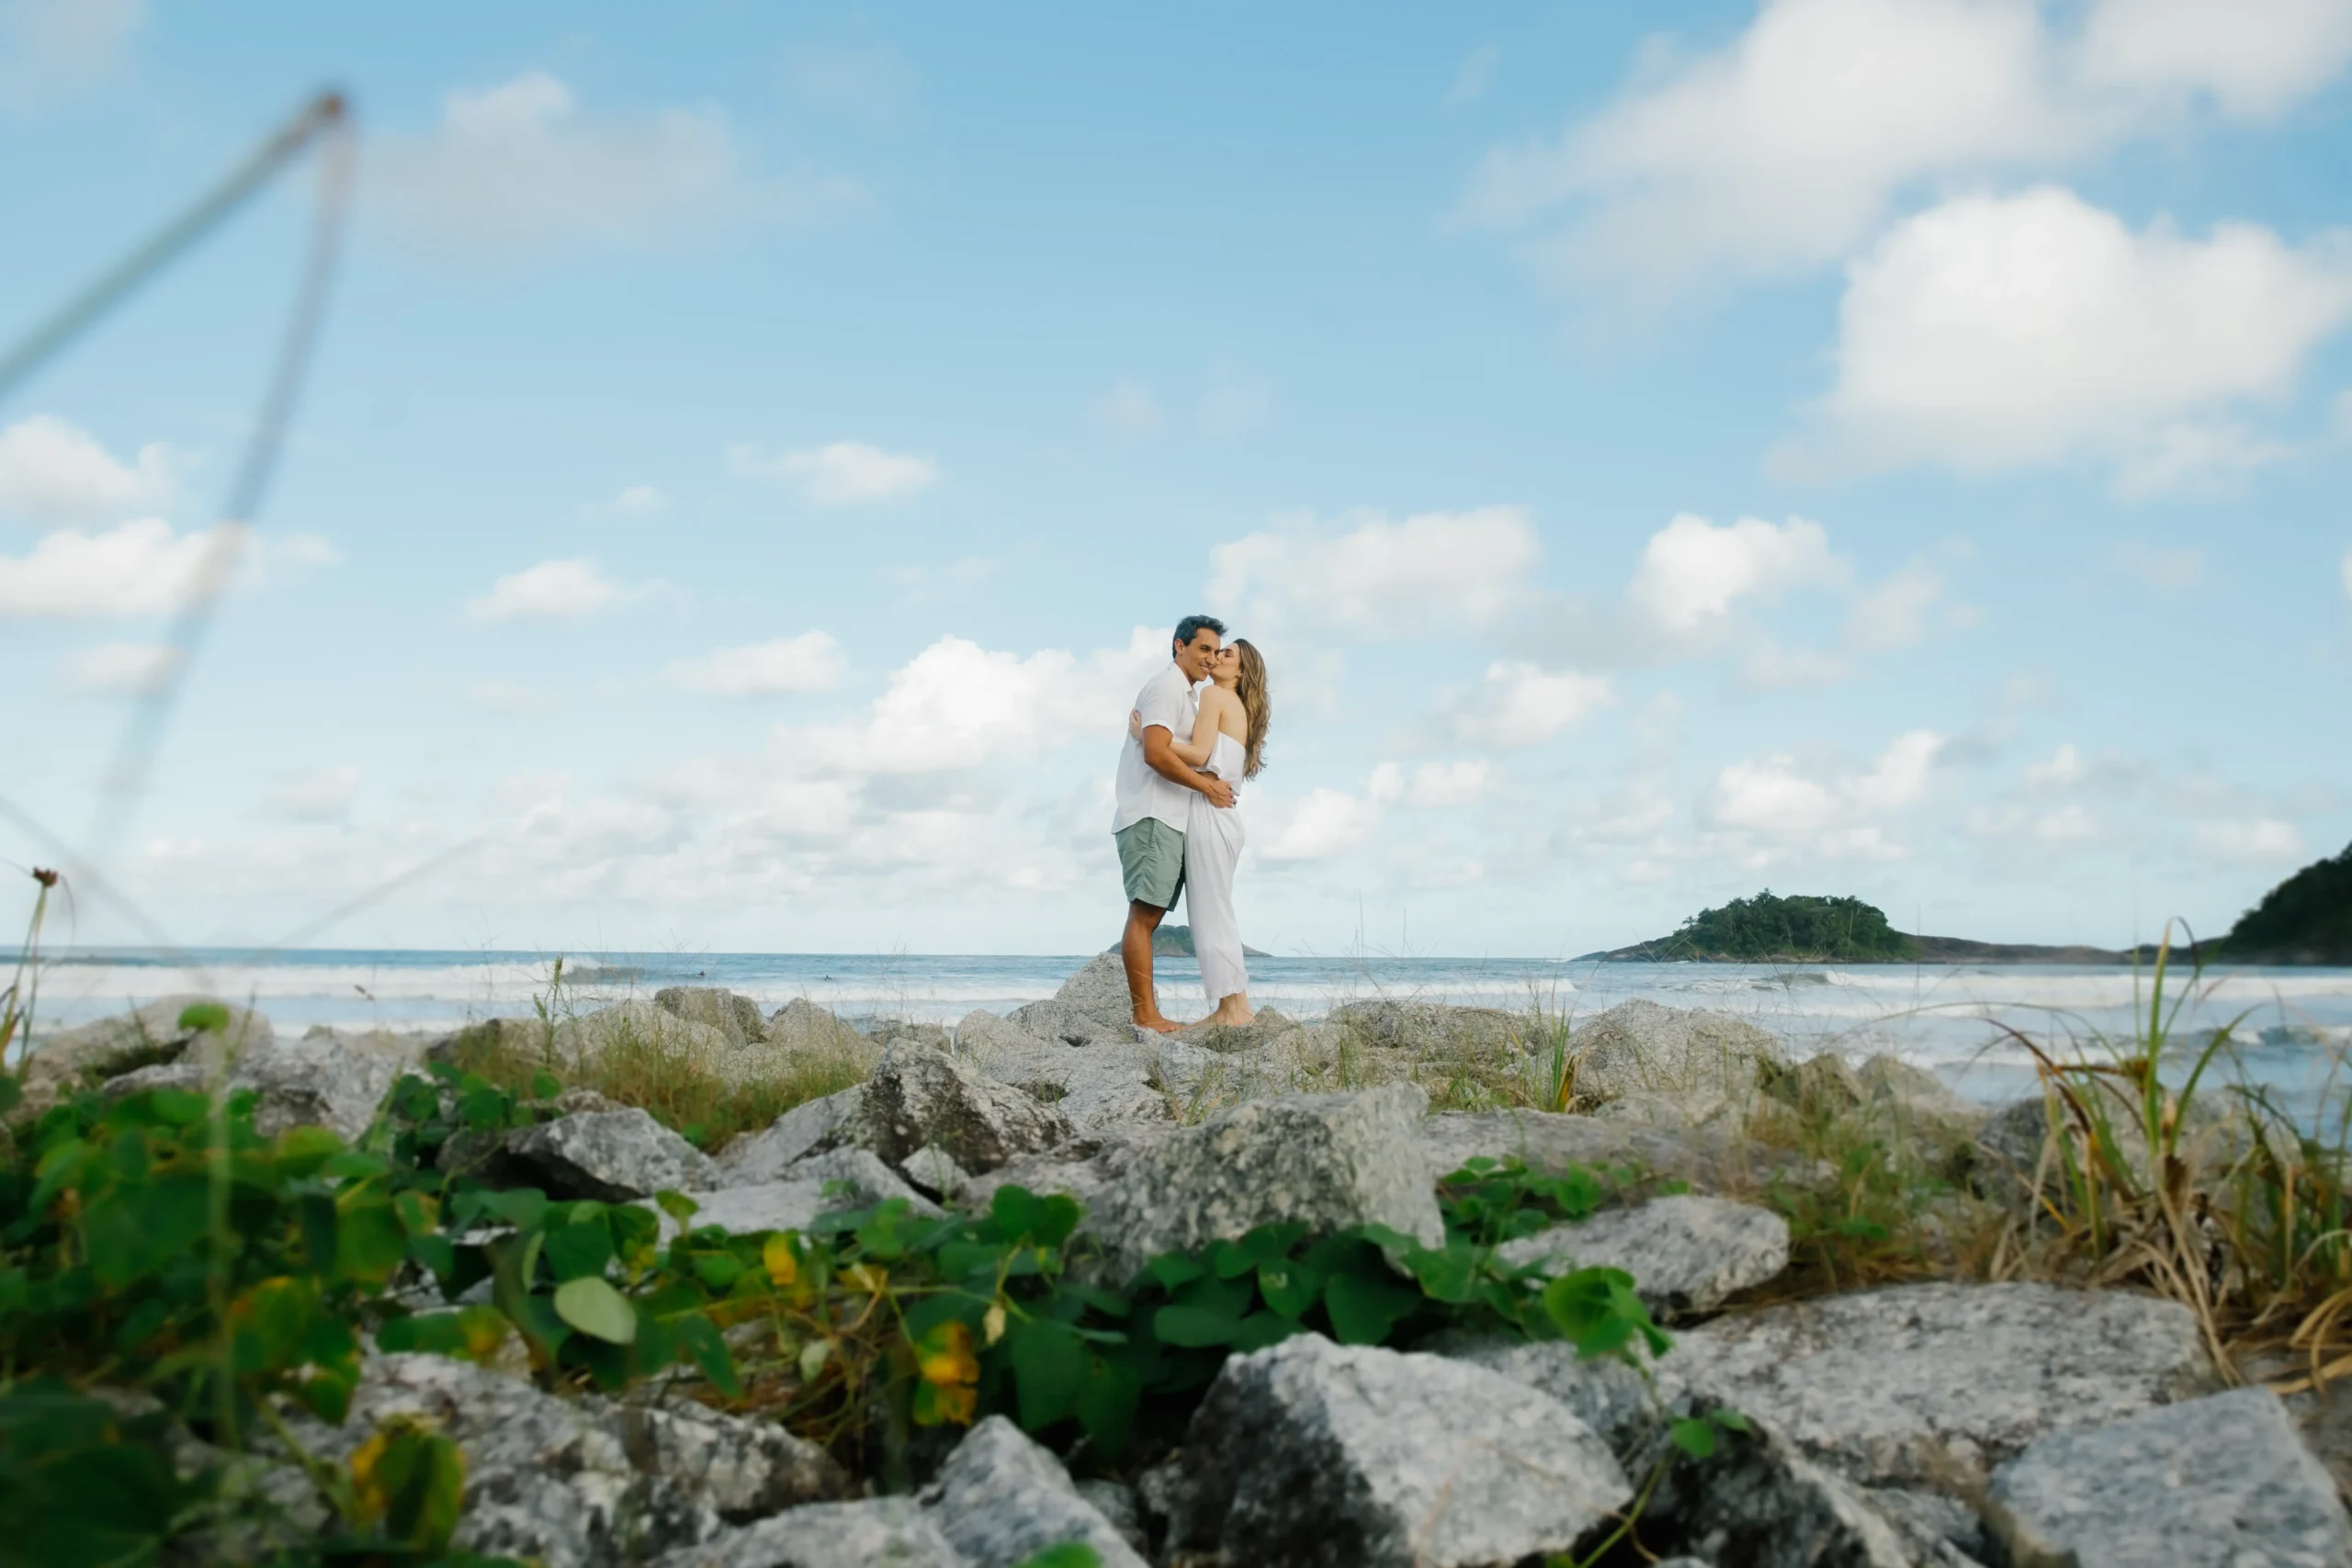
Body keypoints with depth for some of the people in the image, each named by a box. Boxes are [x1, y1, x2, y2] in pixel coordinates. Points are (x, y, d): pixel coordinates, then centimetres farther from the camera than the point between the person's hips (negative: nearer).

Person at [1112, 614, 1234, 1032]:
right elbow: (1156, 753, -19)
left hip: (1167, 821, 10)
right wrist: (1208, 786, -12)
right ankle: (1145, 1014, -15)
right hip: (1150, 818, -10)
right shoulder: (1166, 687, -6)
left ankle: (1145, 1011, 6)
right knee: (1143, 915, -12)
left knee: (1148, 916, 6)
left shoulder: (1185, 695, 26)